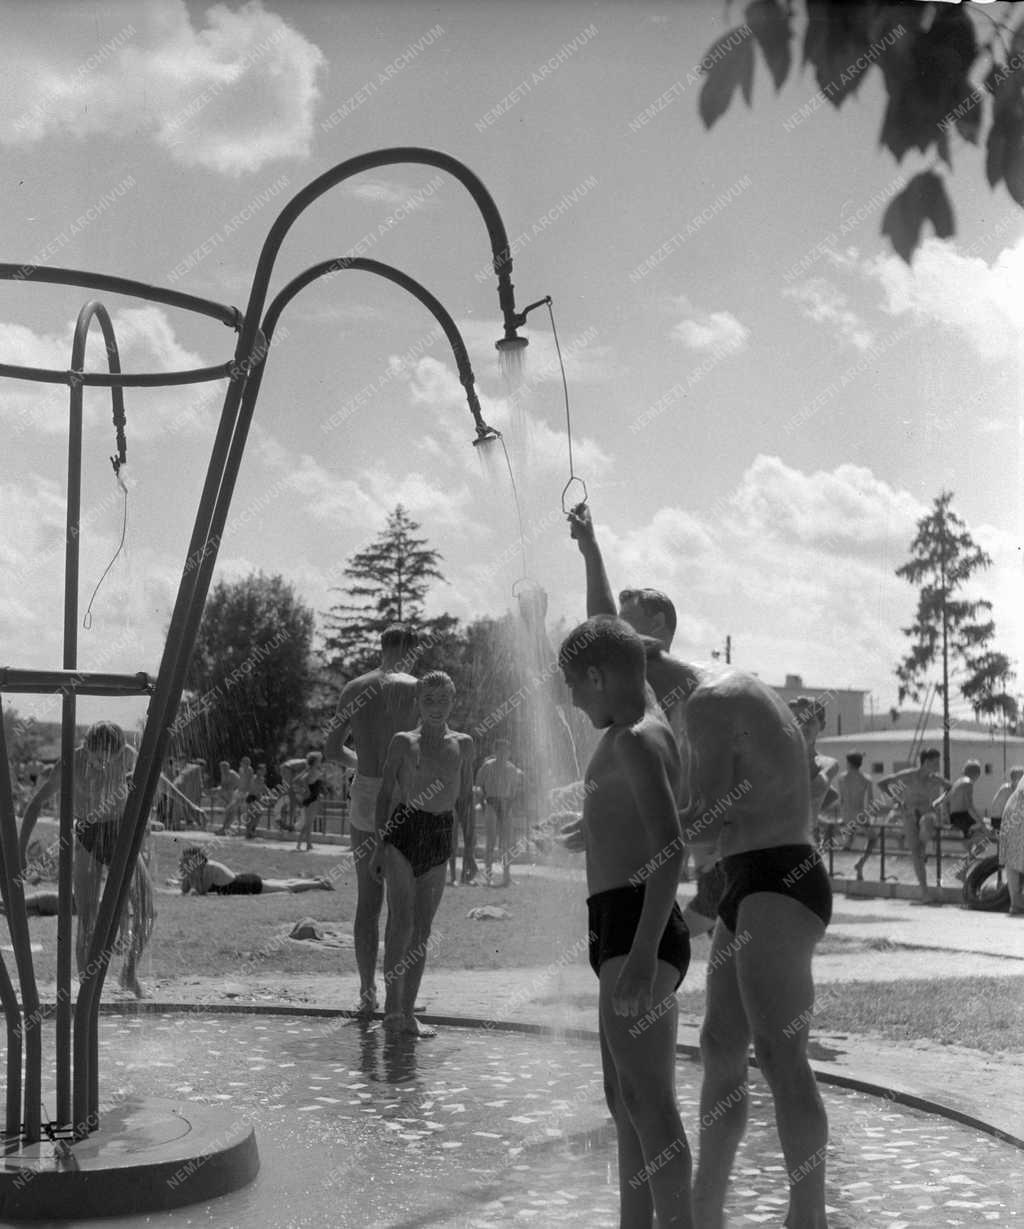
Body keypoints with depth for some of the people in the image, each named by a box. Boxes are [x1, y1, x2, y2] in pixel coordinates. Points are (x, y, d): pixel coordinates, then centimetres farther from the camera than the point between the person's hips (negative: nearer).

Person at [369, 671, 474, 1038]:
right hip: (403, 832, -3)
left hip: (440, 839, 3)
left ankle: (407, 1012, 11)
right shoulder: (404, 742, 3)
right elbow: (385, 794, 4)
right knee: (401, 920, -13)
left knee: (422, 929, 5)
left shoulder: (463, 744, 11)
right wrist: (380, 844, -1)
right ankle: (393, 1004, -9)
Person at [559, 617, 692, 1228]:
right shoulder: (642, 721, 14)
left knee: (650, 1100, -13)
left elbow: (671, 847, -24)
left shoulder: (638, 741, -15)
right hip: (625, 932, 11)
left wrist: (643, 951, -29)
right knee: (625, 1100, 16)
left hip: (636, 927, -11)